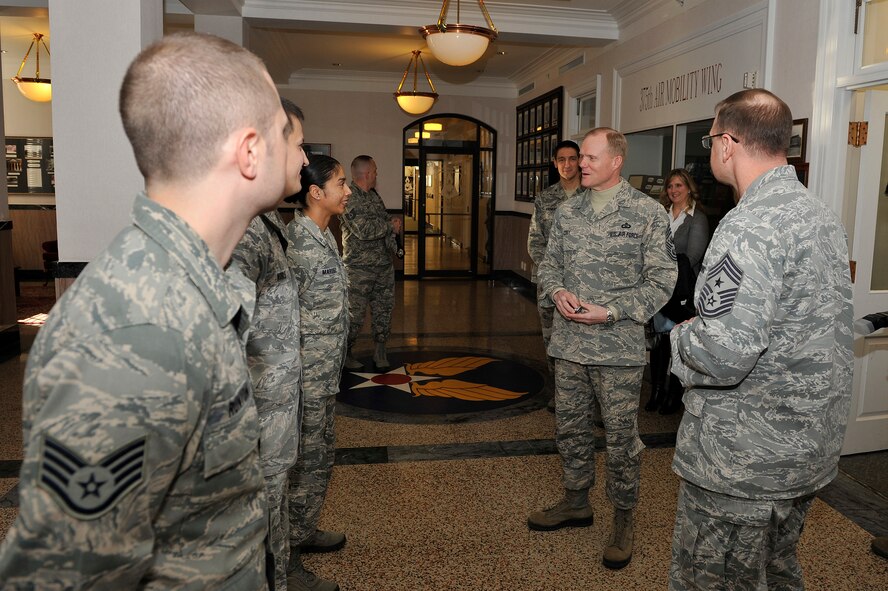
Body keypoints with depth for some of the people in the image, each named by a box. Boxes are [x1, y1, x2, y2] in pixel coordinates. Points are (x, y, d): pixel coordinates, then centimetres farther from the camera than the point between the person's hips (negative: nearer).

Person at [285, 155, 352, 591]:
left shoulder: (323, 236, 9)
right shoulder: (296, 242, -21)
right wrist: (296, 380, -19)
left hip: (326, 375, 10)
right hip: (307, 378, -10)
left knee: (321, 456, 21)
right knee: (306, 464, 2)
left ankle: (304, 533, 40)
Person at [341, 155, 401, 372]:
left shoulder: (374, 195, 14)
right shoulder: (348, 197, -13)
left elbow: (386, 221, 24)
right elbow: (363, 229, -21)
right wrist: (390, 226, -9)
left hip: (384, 265, 8)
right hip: (359, 268, -8)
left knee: (384, 310, 10)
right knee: (355, 315, -1)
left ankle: (380, 352, 20)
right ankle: (344, 353, 16)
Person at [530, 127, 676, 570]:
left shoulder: (647, 213, -6)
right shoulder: (567, 211, 8)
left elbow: (661, 281, -8)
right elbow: (549, 263, 15)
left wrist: (609, 312, -17)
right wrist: (557, 292, -8)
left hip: (619, 347, -5)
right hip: (568, 342, 5)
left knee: (621, 436, 6)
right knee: (569, 427, 16)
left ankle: (623, 520, 26)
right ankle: (576, 502, 37)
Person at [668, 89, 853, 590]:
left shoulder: (752, 226, -23)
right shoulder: (824, 216, 8)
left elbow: (723, 356, -32)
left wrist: (683, 335, -11)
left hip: (743, 461, -10)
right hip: (811, 451, 10)